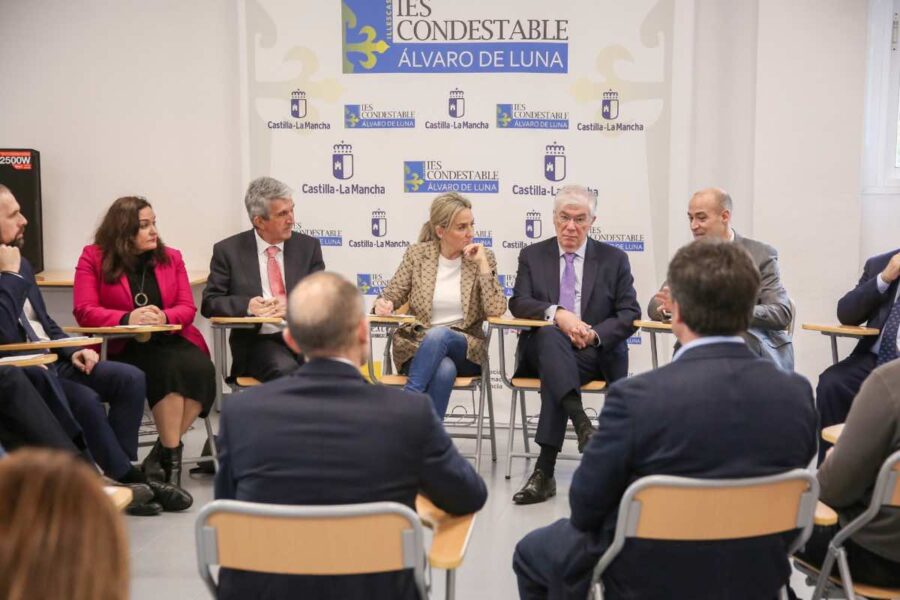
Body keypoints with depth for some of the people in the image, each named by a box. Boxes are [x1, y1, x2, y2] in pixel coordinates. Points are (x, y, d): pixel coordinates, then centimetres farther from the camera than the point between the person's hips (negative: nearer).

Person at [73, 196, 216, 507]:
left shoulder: (171, 257, 12)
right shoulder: (94, 257, 2)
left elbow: (187, 308, 6)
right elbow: (85, 312, -8)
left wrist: (164, 317, -18)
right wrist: (128, 319, -25)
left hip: (171, 341, 4)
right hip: (123, 349, -4)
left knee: (201, 370, -28)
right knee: (168, 370, -33)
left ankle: (160, 455, -15)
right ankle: (172, 457, -19)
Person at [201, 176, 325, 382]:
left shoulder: (308, 246, 11)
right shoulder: (228, 250, 6)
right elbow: (210, 303, 5)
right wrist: (247, 305, -15)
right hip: (257, 341, -2)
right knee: (285, 369, -34)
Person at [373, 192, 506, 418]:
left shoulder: (483, 257, 3)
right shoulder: (417, 254, 5)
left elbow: (496, 310, -7)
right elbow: (392, 294, 9)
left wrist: (482, 264, -11)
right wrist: (383, 304, -16)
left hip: (465, 349, 0)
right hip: (418, 346, 0)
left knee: (438, 335, -35)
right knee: (444, 369, -36)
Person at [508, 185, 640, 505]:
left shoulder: (614, 259, 11)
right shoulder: (532, 255, 13)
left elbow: (630, 314, 4)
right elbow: (518, 303, 0)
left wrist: (595, 334, -15)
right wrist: (556, 313, -20)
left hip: (596, 353, -1)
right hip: (542, 348, 1)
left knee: (553, 368, -34)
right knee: (550, 335, -36)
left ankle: (544, 470, -35)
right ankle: (582, 424, -51)